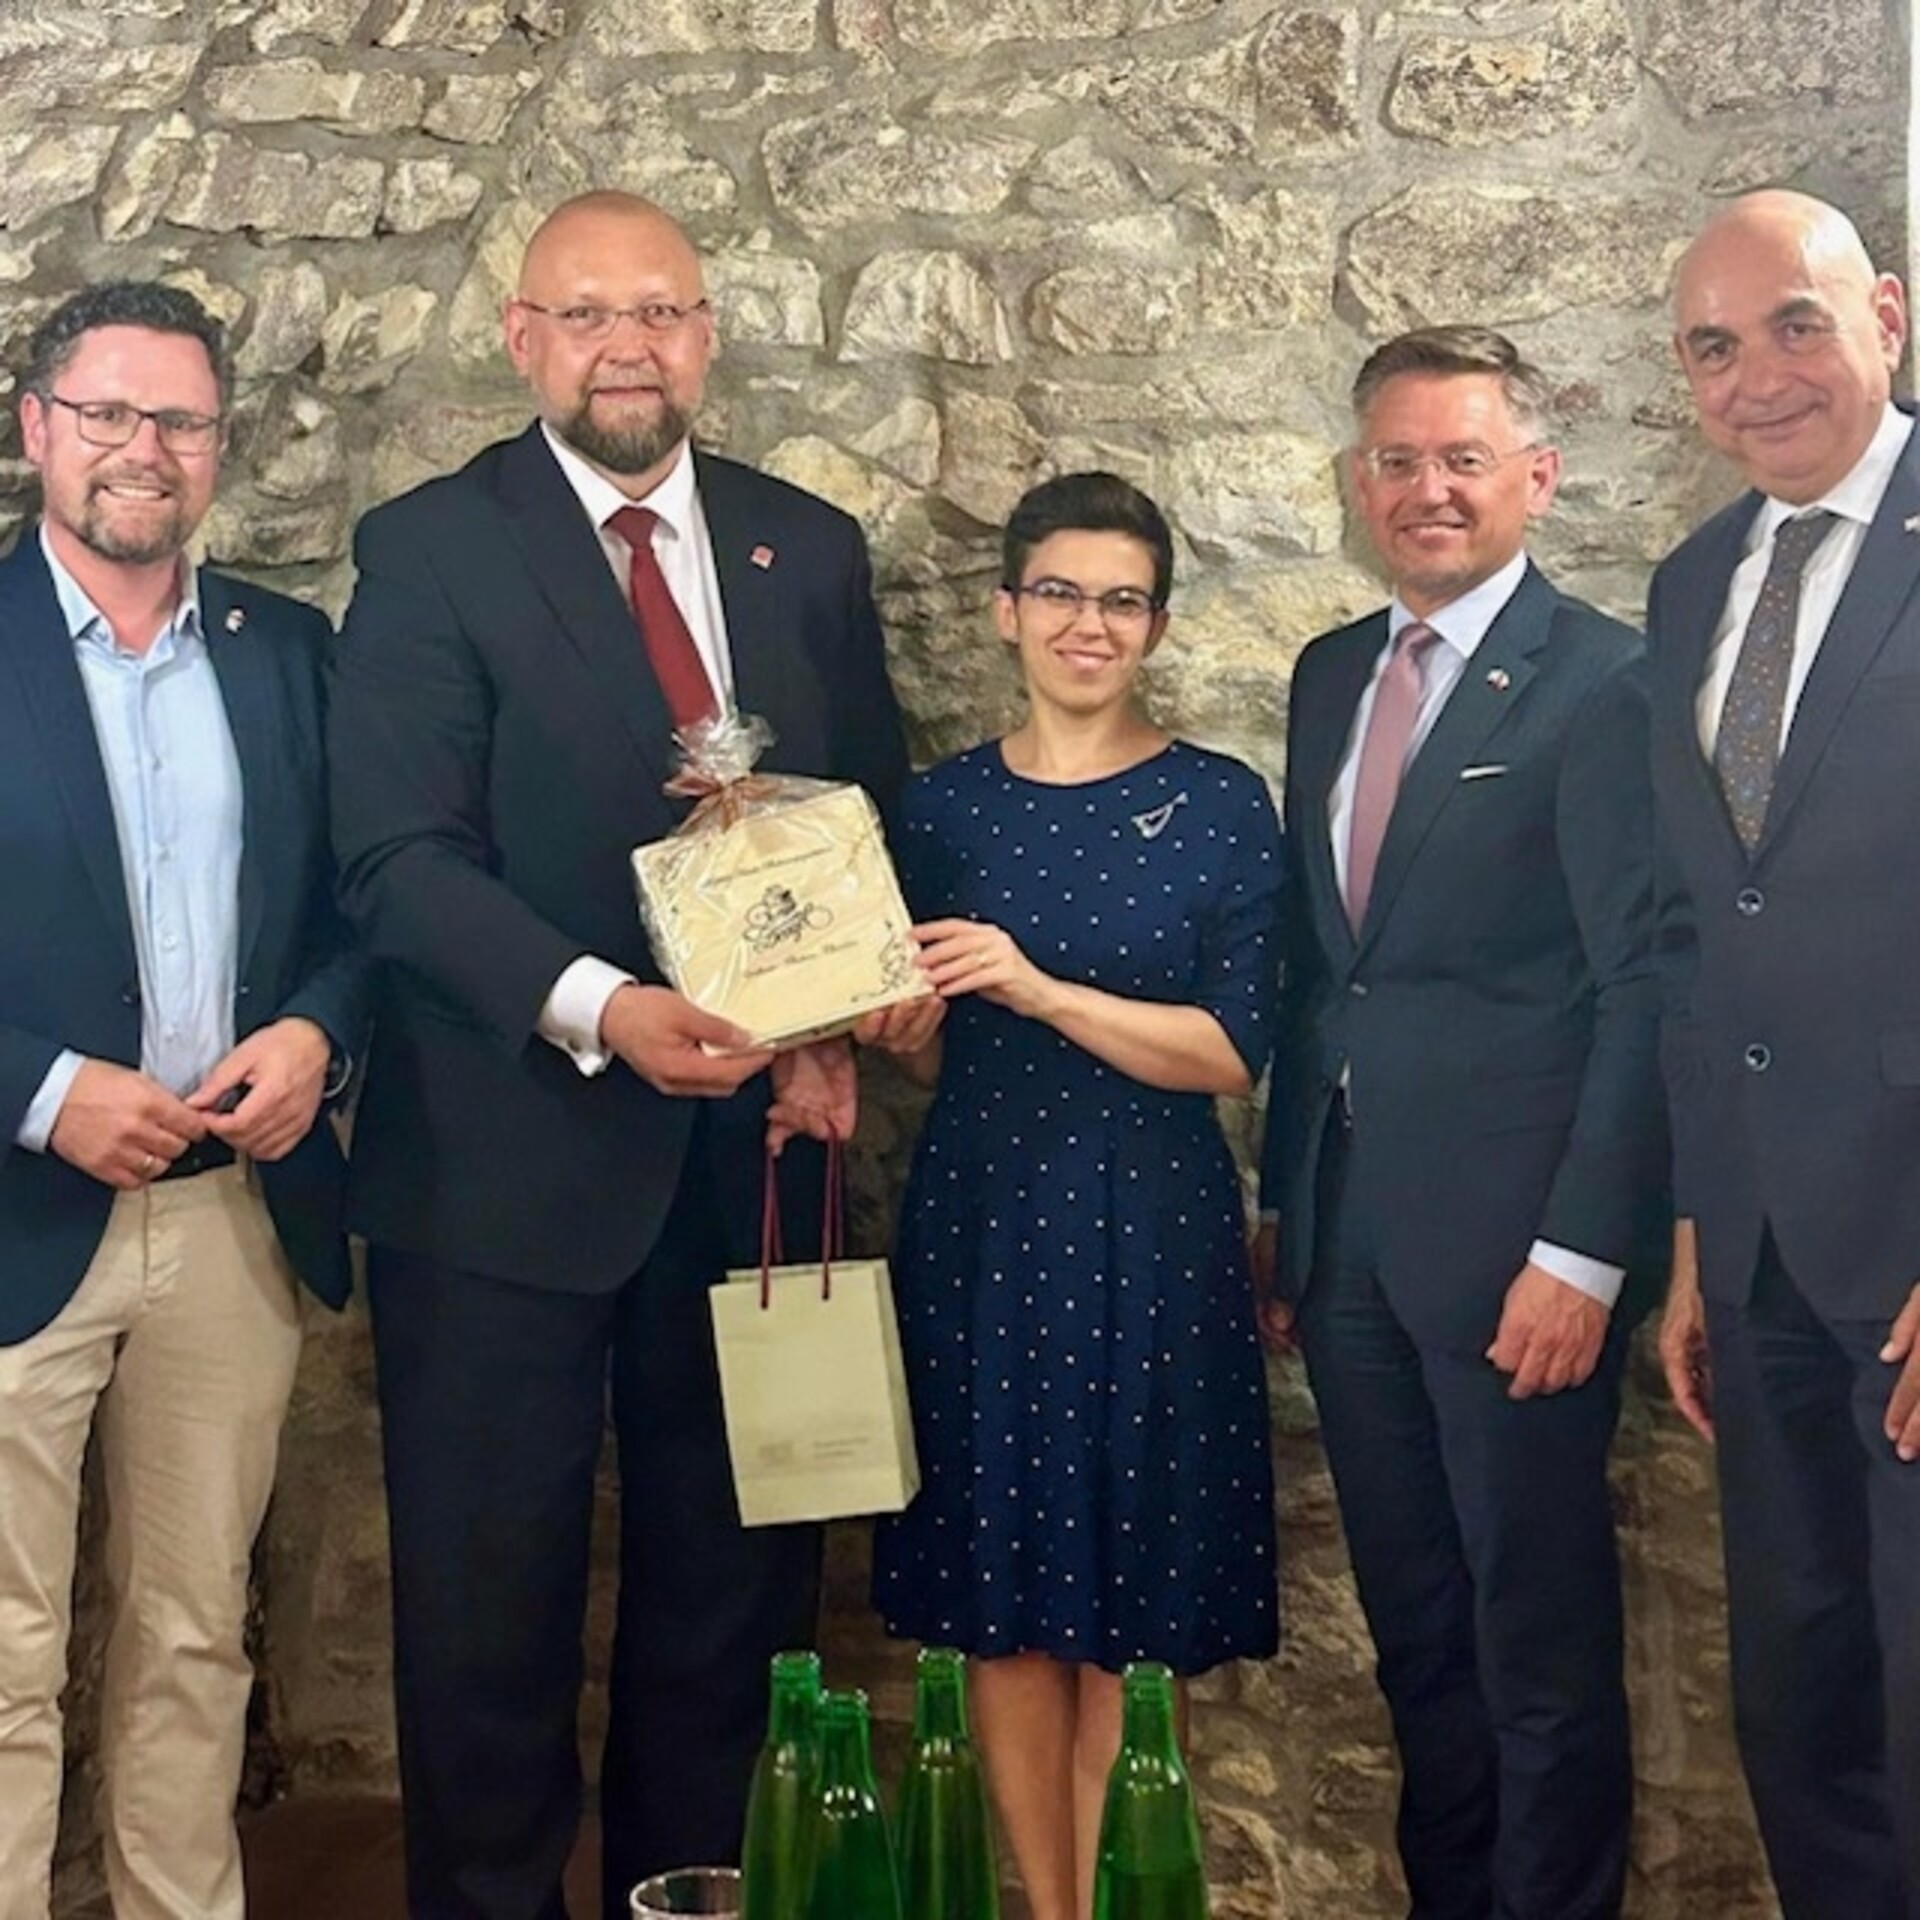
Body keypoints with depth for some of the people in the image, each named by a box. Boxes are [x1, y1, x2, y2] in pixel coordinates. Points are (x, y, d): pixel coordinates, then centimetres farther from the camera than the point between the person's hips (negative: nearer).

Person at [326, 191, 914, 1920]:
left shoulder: (810, 549, 9)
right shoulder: (431, 551, -4)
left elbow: (875, 821, 12)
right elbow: (400, 855, -12)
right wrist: (598, 1007, -26)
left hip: (753, 1147, 4)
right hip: (509, 1158, -3)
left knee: (734, 1586, 13)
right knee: (492, 1603, 7)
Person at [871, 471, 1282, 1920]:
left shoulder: (1221, 806, -1)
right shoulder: (940, 807, 7)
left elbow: (1233, 1050, -8)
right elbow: (923, 1048, 10)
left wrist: (1040, 989, -20)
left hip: (1153, 1234, -2)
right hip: (979, 1229, 2)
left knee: (1134, 1609, 3)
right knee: (1004, 1599, 7)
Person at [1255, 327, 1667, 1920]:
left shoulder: (1604, 683, -9)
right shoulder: (1331, 677, 12)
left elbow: (1645, 984, -12)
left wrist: (1583, 1251, -15)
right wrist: (1288, 1212, 12)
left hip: (1513, 1240, -6)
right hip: (1345, 1234, 6)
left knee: (1541, 1637, 6)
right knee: (1412, 1625, 16)